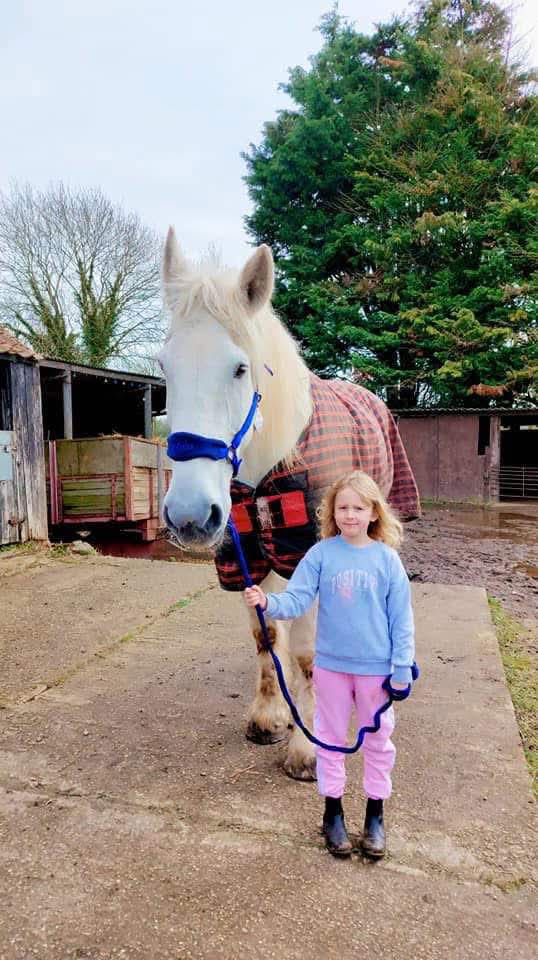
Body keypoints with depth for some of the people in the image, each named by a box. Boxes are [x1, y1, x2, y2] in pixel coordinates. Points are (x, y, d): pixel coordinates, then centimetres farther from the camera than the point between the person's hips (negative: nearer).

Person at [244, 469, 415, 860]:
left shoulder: (387, 557, -9)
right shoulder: (321, 553, -8)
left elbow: (401, 618, -5)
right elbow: (297, 600, -11)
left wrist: (402, 668, -6)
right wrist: (268, 602, -31)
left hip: (376, 667, 0)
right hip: (331, 665, 0)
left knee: (378, 740, 15)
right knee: (331, 738, 15)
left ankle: (375, 816, 36)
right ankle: (333, 813, 35)